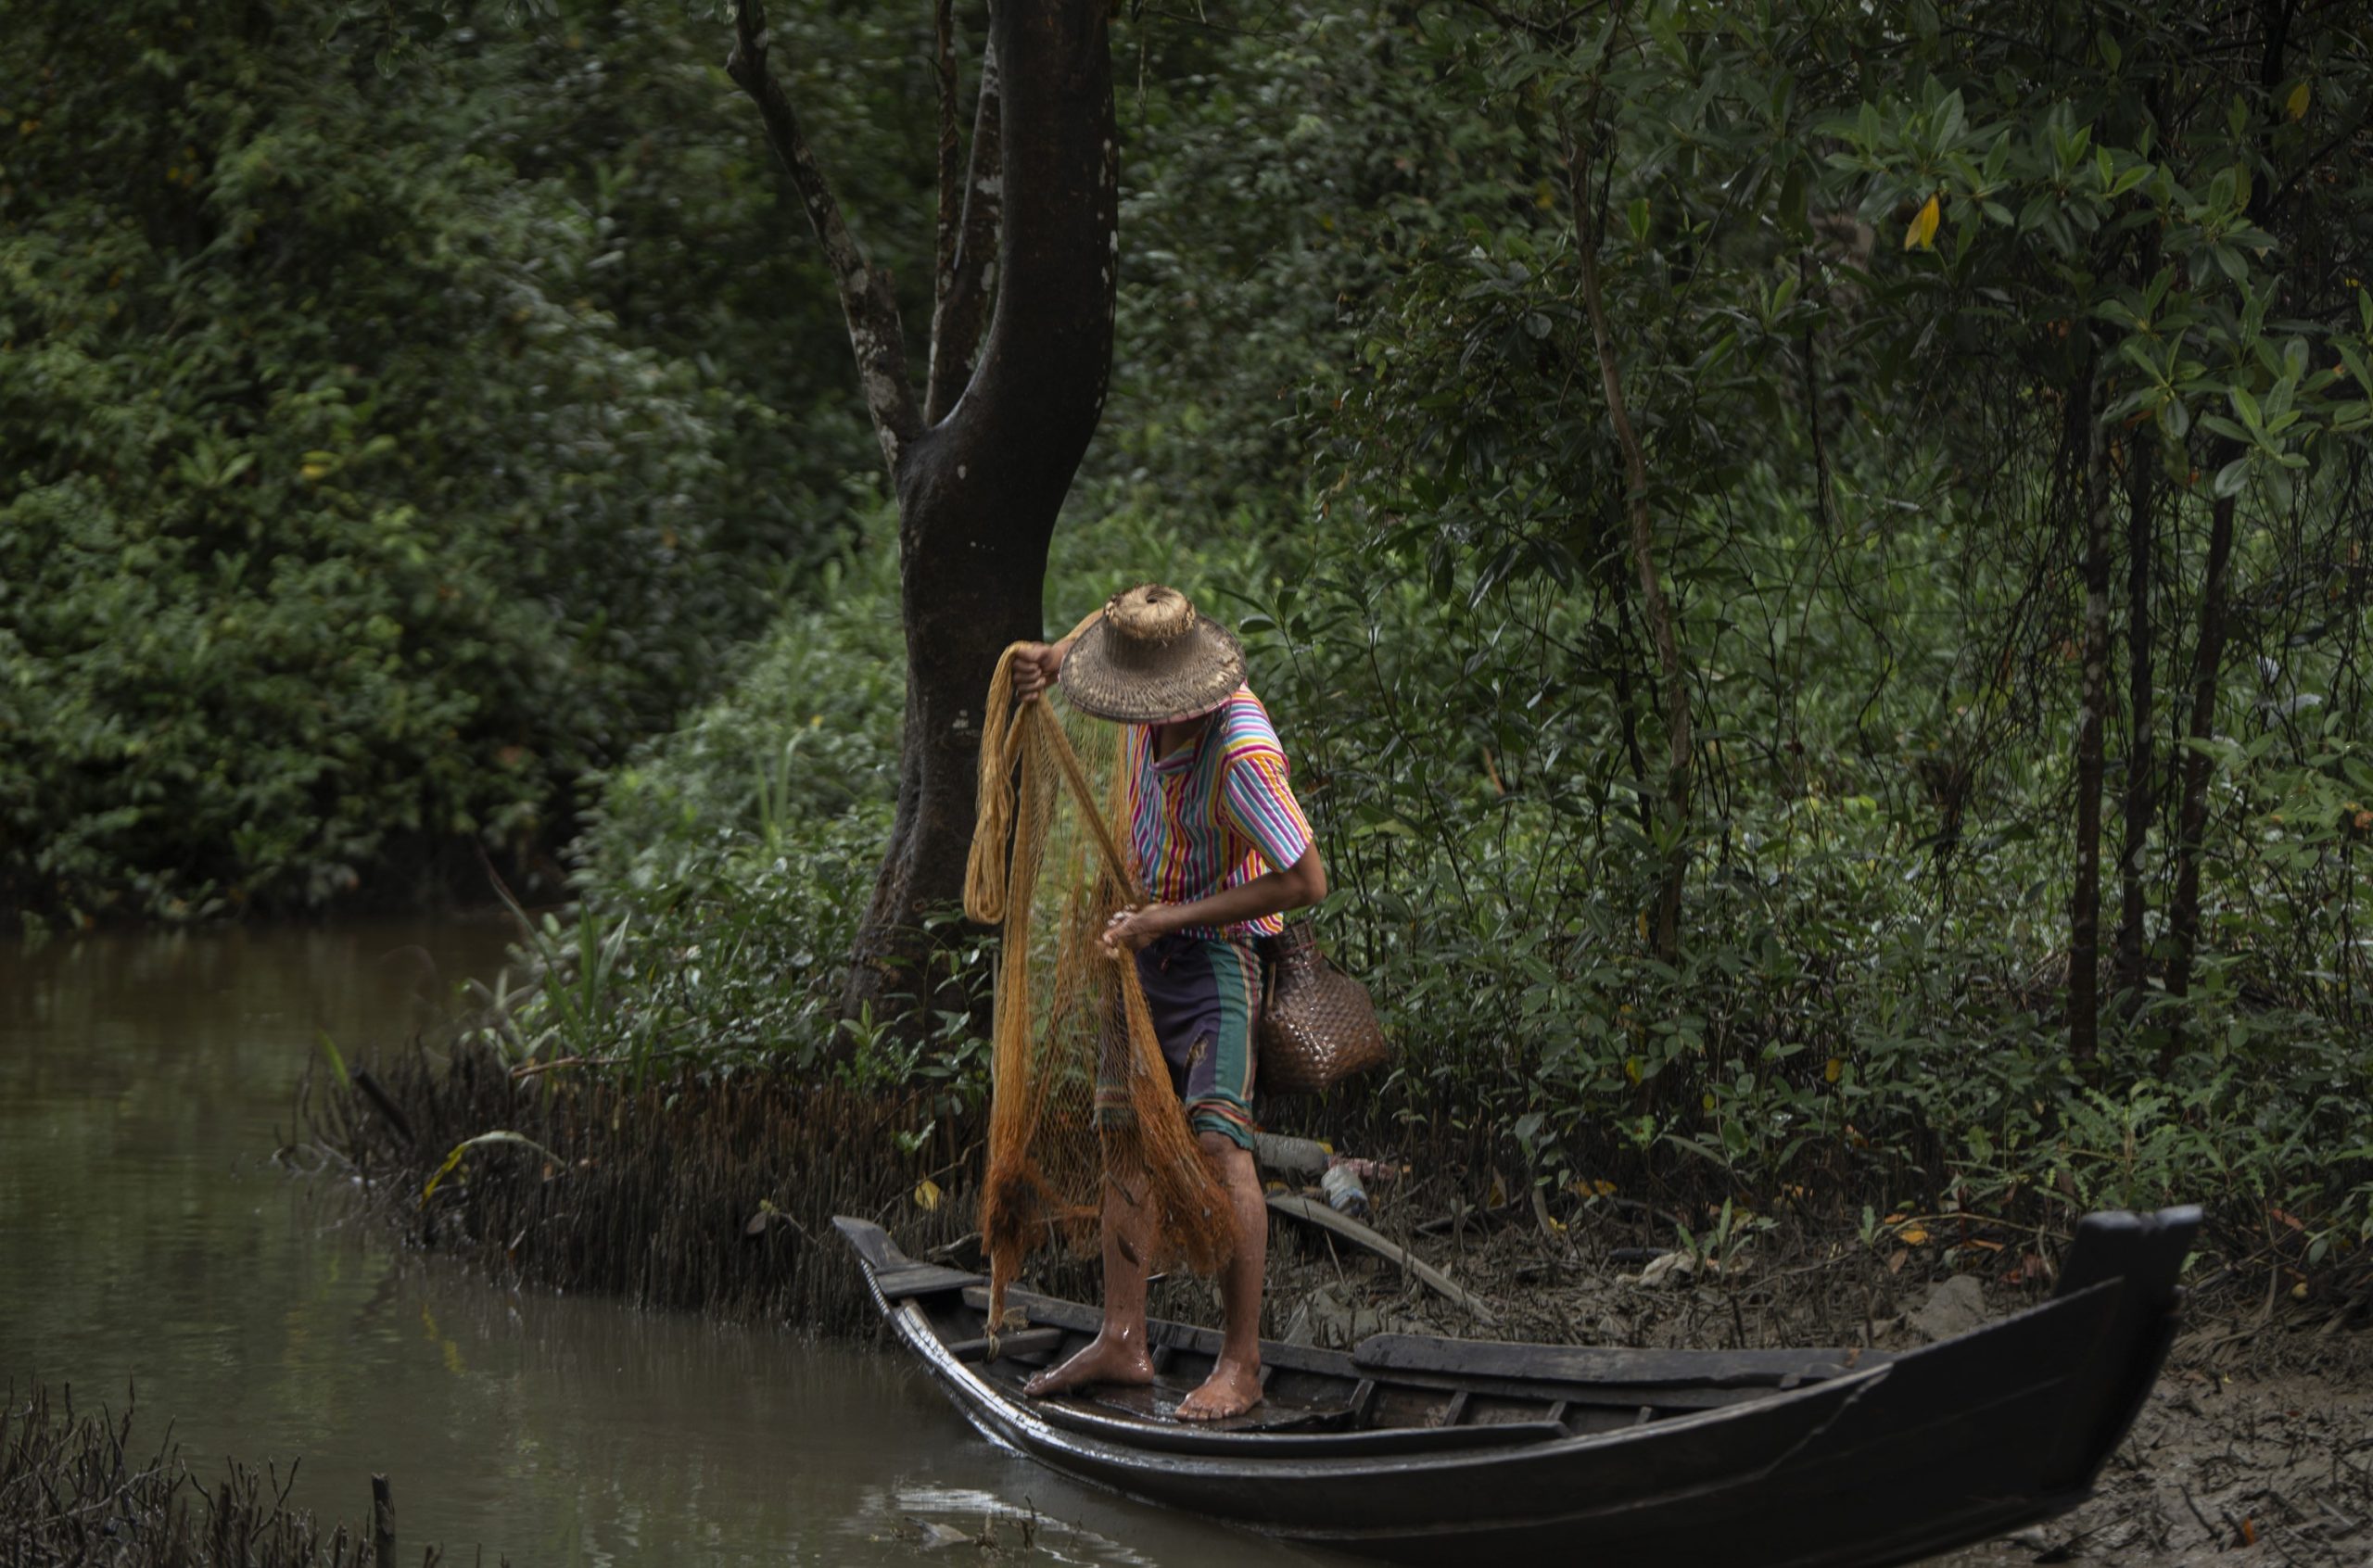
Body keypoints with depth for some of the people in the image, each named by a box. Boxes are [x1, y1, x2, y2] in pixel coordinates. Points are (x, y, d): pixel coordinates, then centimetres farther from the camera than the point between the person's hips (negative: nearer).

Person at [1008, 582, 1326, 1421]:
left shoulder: (1240, 755, -31)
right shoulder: (1151, 701, -8)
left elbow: (1306, 881, -27)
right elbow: (1099, 634, 18)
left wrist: (1172, 917, -25)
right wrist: (1051, 658, -4)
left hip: (1218, 950, -8)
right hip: (1148, 939, 8)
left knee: (1218, 1144, -14)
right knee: (1123, 1131, 7)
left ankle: (1241, 1361, -9)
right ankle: (1122, 1341, 13)